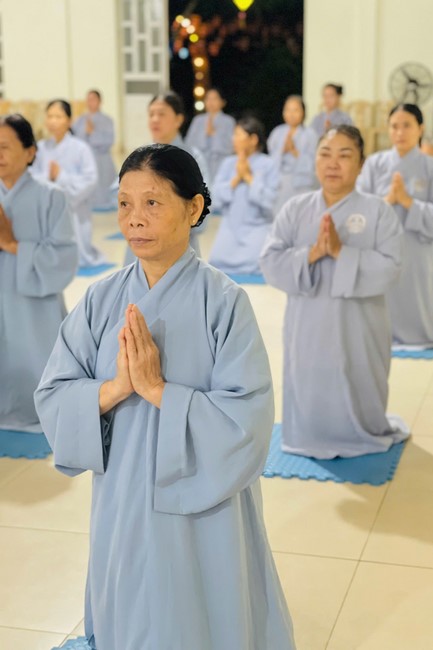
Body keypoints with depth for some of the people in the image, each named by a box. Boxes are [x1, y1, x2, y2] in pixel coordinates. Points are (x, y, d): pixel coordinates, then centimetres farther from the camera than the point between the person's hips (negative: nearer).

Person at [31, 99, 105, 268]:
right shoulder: (41, 148, 1)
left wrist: (61, 177, -15)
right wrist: (47, 177, -18)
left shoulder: (80, 148, -8)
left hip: (73, 210, -3)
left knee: (76, 257, 3)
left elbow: (90, 180, -13)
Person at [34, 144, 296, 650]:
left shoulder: (224, 302, -14)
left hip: (204, 507, -3)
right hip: (122, 504, 4)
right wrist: (116, 388, -20)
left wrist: (157, 389, -23)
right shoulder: (101, 300, -3)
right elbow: (51, 399, -4)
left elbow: (247, 419, -19)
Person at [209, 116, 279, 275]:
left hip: (257, 227, -3)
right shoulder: (228, 163, 7)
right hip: (230, 226, 3)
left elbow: (268, 200, -10)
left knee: (252, 265, -23)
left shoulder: (268, 165, -2)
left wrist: (249, 177, -6)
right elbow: (217, 200, 2)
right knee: (218, 261, -16)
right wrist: (236, 179, -6)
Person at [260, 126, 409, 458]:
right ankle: (310, 442, 37)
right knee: (309, 401, 11)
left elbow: (389, 268, -14)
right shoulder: (295, 209, 0)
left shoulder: (379, 211, -5)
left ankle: (364, 437, 39)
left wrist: (341, 252, -22)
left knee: (358, 404, 11)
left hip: (357, 330, -1)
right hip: (308, 327, 2)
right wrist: (312, 253, -19)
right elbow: (270, 262, -5)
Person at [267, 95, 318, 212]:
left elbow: (311, 163, -6)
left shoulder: (310, 134, -2)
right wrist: (282, 151, -11)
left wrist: (295, 151, -16)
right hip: (280, 183, 3)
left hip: (300, 184, -3)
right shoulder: (277, 132, 8)